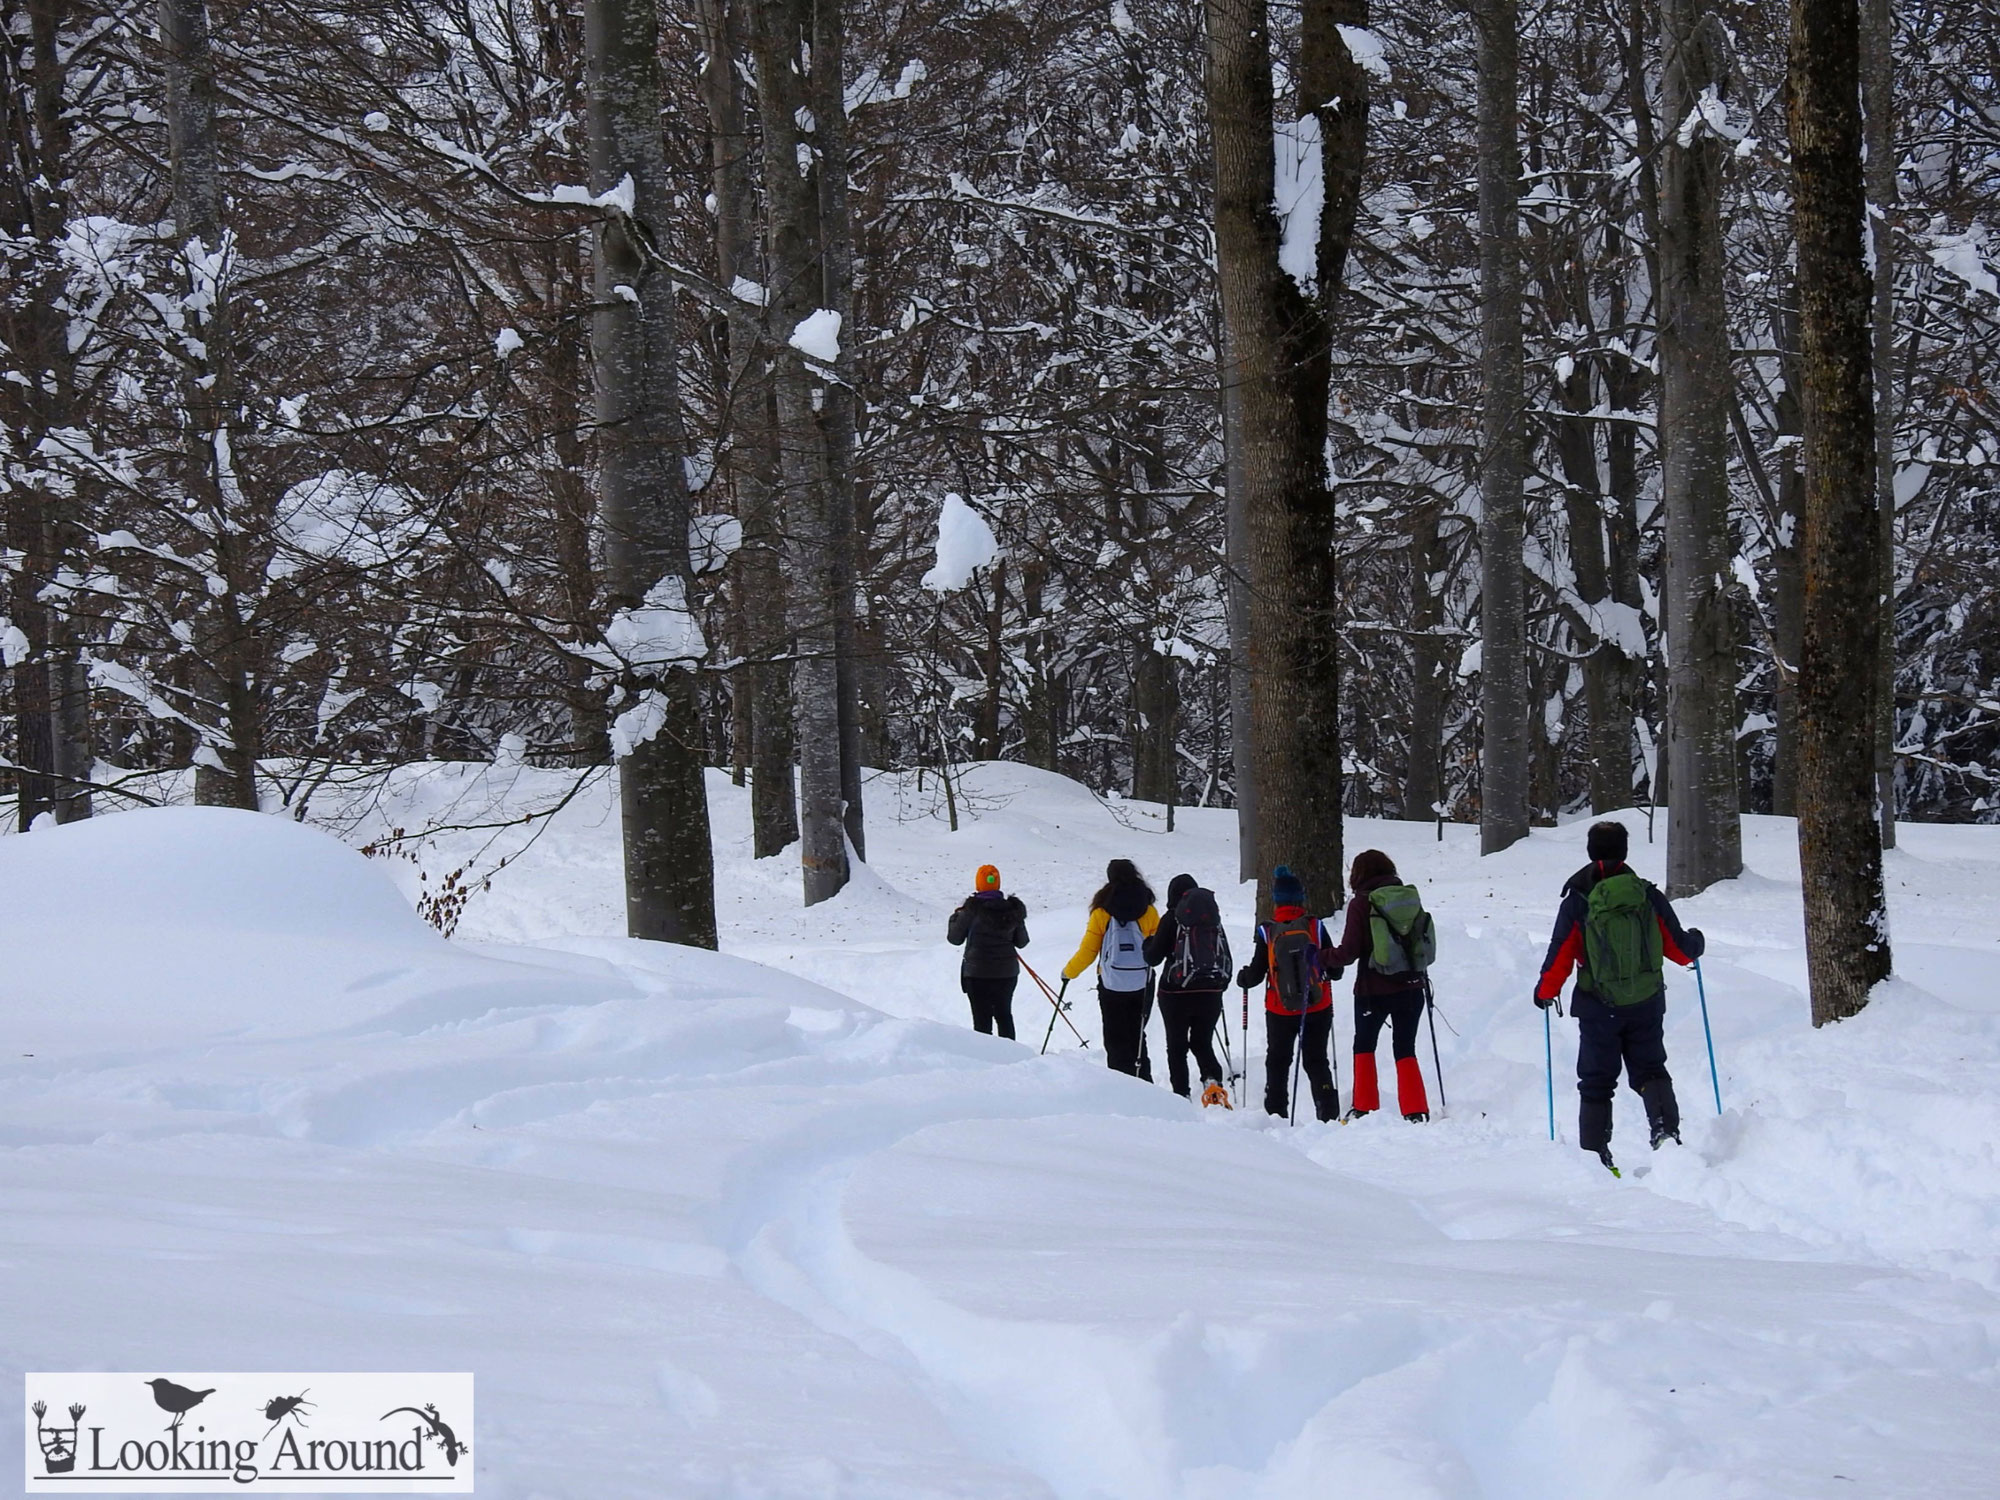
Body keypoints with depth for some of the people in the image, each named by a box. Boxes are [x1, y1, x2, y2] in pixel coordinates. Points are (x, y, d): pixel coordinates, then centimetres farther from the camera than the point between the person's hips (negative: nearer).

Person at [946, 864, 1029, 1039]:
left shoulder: (972, 909, -13)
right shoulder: (1013, 909, -2)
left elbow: (955, 938, -3)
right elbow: (1021, 942, 8)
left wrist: (955, 918, 14)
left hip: (977, 972, -4)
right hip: (1006, 972, 4)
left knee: (982, 1018, 2)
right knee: (1004, 1015, 19)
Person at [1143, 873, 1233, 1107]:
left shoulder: (1172, 919, -8)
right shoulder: (1214, 918, 5)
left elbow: (1153, 957, -6)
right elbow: (1226, 956, 10)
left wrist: (1148, 943, 16)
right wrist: (1221, 984, 24)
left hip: (1177, 993, -4)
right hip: (1211, 992, 4)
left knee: (1177, 1046, 8)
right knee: (1203, 1043, 15)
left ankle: (1181, 1095, 3)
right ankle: (1213, 1080, -12)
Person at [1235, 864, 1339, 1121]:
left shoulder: (1267, 932, -11)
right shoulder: (1315, 927, -9)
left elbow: (1256, 974, -6)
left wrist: (1242, 978, 17)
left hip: (1280, 1011, -1)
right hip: (1318, 1008, 1)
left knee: (1277, 1062, 15)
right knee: (1316, 1061, 11)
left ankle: (1276, 1114, 13)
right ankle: (1329, 1112, 0)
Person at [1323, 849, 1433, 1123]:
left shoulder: (1361, 904, -9)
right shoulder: (1411, 899, 3)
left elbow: (1349, 951, -11)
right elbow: (1426, 945, 9)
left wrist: (1324, 958, 7)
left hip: (1374, 990, -3)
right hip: (1410, 987, 3)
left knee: (1364, 1045, 16)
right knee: (1405, 1049, 10)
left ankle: (1364, 1108, 13)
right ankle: (1416, 1112, 1)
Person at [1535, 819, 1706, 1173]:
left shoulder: (1578, 902, -8)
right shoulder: (1648, 896, -2)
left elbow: (1560, 957, -6)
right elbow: (1679, 949, 4)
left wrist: (1545, 992, 13)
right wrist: (1696, 942, 28)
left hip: (1598, 1008, -1)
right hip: (1646, 1005, 1)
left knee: (1596, 1083, 9)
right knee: (1650, 1070, 12)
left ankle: (1595, 1156, 5)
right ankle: (1665, 1129, -14)